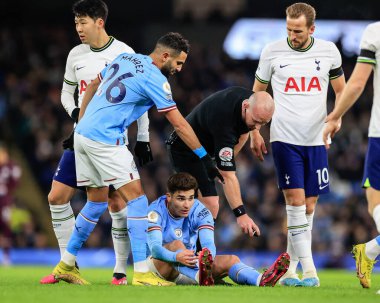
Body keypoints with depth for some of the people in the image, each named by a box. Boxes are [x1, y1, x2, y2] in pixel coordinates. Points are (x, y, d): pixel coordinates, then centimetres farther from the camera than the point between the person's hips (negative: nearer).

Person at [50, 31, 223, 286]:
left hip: (83, 133, 9)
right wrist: (205, 158, -3)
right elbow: (179, 124, -9)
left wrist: (80, 123, 27)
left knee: (97, 201, 18)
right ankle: (141, 273, -12)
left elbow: (93, 86, 22)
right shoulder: (155, 79, -10)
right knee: (137, 199, -6)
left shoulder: (125, 59, 14)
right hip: (105, 140, -9)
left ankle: (66, 265, 24)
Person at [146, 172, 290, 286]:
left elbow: (209, 244, -23)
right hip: (161, 264, -3)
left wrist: (206, 255, -49)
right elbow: (154, 247, -32)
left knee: (230, 260, -22)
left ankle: (261, 280, -54)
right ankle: (201, 278, -66)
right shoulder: (157, 209, -19)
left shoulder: (199, 211, -10)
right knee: (176, 244, -35)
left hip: (189, 268, 3)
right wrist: (176, 257, -53)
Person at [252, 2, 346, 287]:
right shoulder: (272, 52, -1)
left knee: (309, 206, 5)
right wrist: (255, 132, 7)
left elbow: (341, 90, 16)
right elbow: (257, 92, 11)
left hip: (316, 140, 3)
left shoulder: (328, 51, 2)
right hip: (284, 138, -3)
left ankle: (289, 268, 16)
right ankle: (309, 271, -13)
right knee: (295, 202, -11)